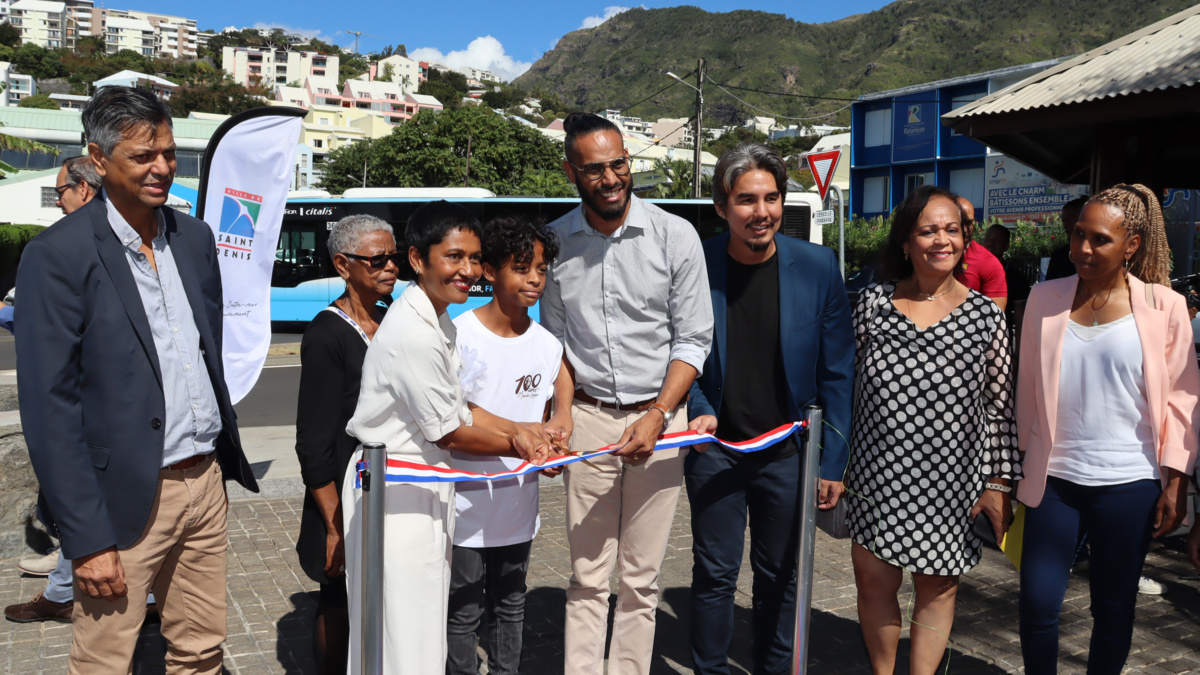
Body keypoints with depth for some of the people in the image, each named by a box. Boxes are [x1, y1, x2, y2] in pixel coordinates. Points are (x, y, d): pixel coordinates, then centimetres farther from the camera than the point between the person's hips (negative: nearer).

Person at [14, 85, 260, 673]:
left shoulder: (195, 237, 8)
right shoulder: (58, 254, -11)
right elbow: (50, 408, -13)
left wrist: (223, 462, 14)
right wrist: (86, 539, -15)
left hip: (205, 482, 6)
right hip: (127, 500, -5)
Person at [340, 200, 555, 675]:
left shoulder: (438, 318, 7)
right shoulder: (413, 333, -24)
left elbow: (456, 407, 10)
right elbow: (450, 434, -17)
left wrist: (519, 429, -3)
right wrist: (516, 445, -4)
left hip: (427, 482, 10)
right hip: (397, 490, -10)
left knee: (425, 619, 19)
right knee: (407, 634, 2)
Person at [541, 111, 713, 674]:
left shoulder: (675, 237, -5)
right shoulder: (555, 242, 2)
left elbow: (693, 341, -3)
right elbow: (555, 340, 10)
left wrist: (656, 416, -13)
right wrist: (557, 417, -2)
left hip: (658, 415, -1)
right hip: (589, 417, 1)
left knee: (641, 577, 7)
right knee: (587, 575, 6)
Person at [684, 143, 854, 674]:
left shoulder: (817, 267, -7)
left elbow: (837, 372, -3)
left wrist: (833, 460, -3)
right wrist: (697, 410, -12)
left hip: (788, 451, 1)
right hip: (716, 447, 0)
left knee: (778, 576, 15)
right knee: (714, 575, 8)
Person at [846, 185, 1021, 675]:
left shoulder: (985, 315, -1)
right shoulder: (872, 304, 0)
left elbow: (1000, 406, 1)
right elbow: (846, 386, 5)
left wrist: (998, 484, -1)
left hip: (949, 482, 0)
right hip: (878, 475, 1)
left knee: (937, 587, 11)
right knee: (873, 580, 9)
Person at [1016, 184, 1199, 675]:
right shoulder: (1045, 298, 2)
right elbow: (1027, 388, 7)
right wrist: (1018, 465, 7)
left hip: (1128, 483, -1)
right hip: (1054, 477, 1)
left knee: (1114, 607, 12)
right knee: (1037, 604, 1)